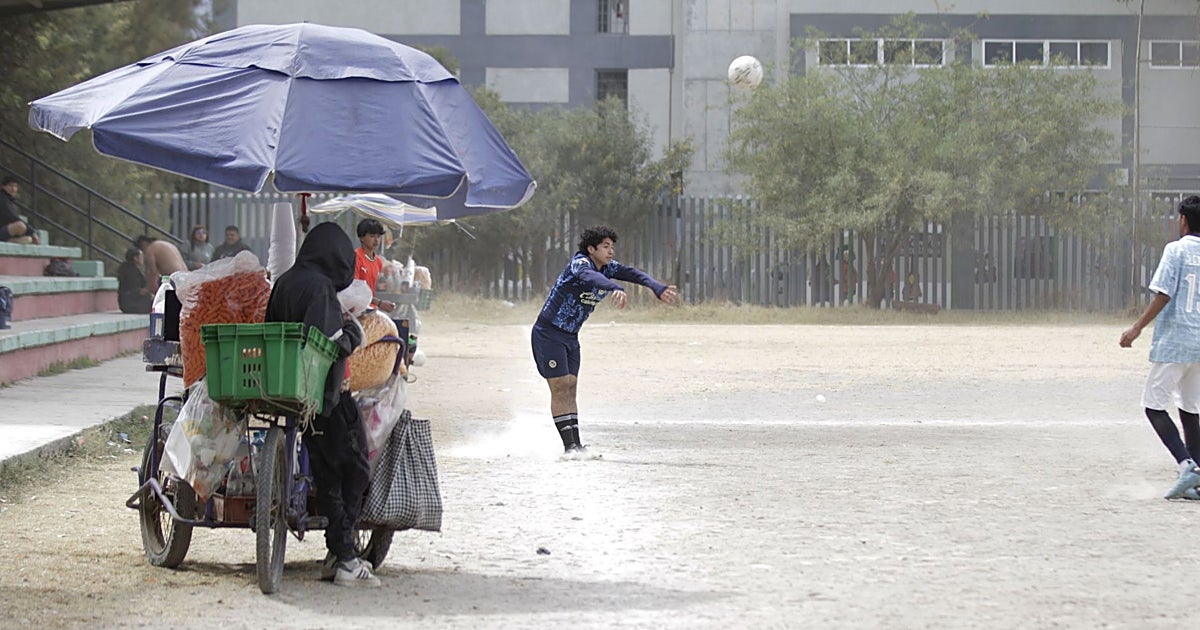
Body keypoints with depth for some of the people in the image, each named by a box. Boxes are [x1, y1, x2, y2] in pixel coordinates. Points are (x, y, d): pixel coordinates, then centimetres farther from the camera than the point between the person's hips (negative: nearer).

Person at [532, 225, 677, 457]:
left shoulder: (608, 267, 4)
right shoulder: (579, 263, -21)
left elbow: (632, 273, -9)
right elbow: (589, 276, -43)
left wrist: (658, 288, -28)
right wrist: (616, 289, -63)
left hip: (571, 337, 8)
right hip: (548, 333, -8)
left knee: (570, 389, 6)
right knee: (560, 387, -11)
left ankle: (576, 444, 6)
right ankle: (569, 446, -13)